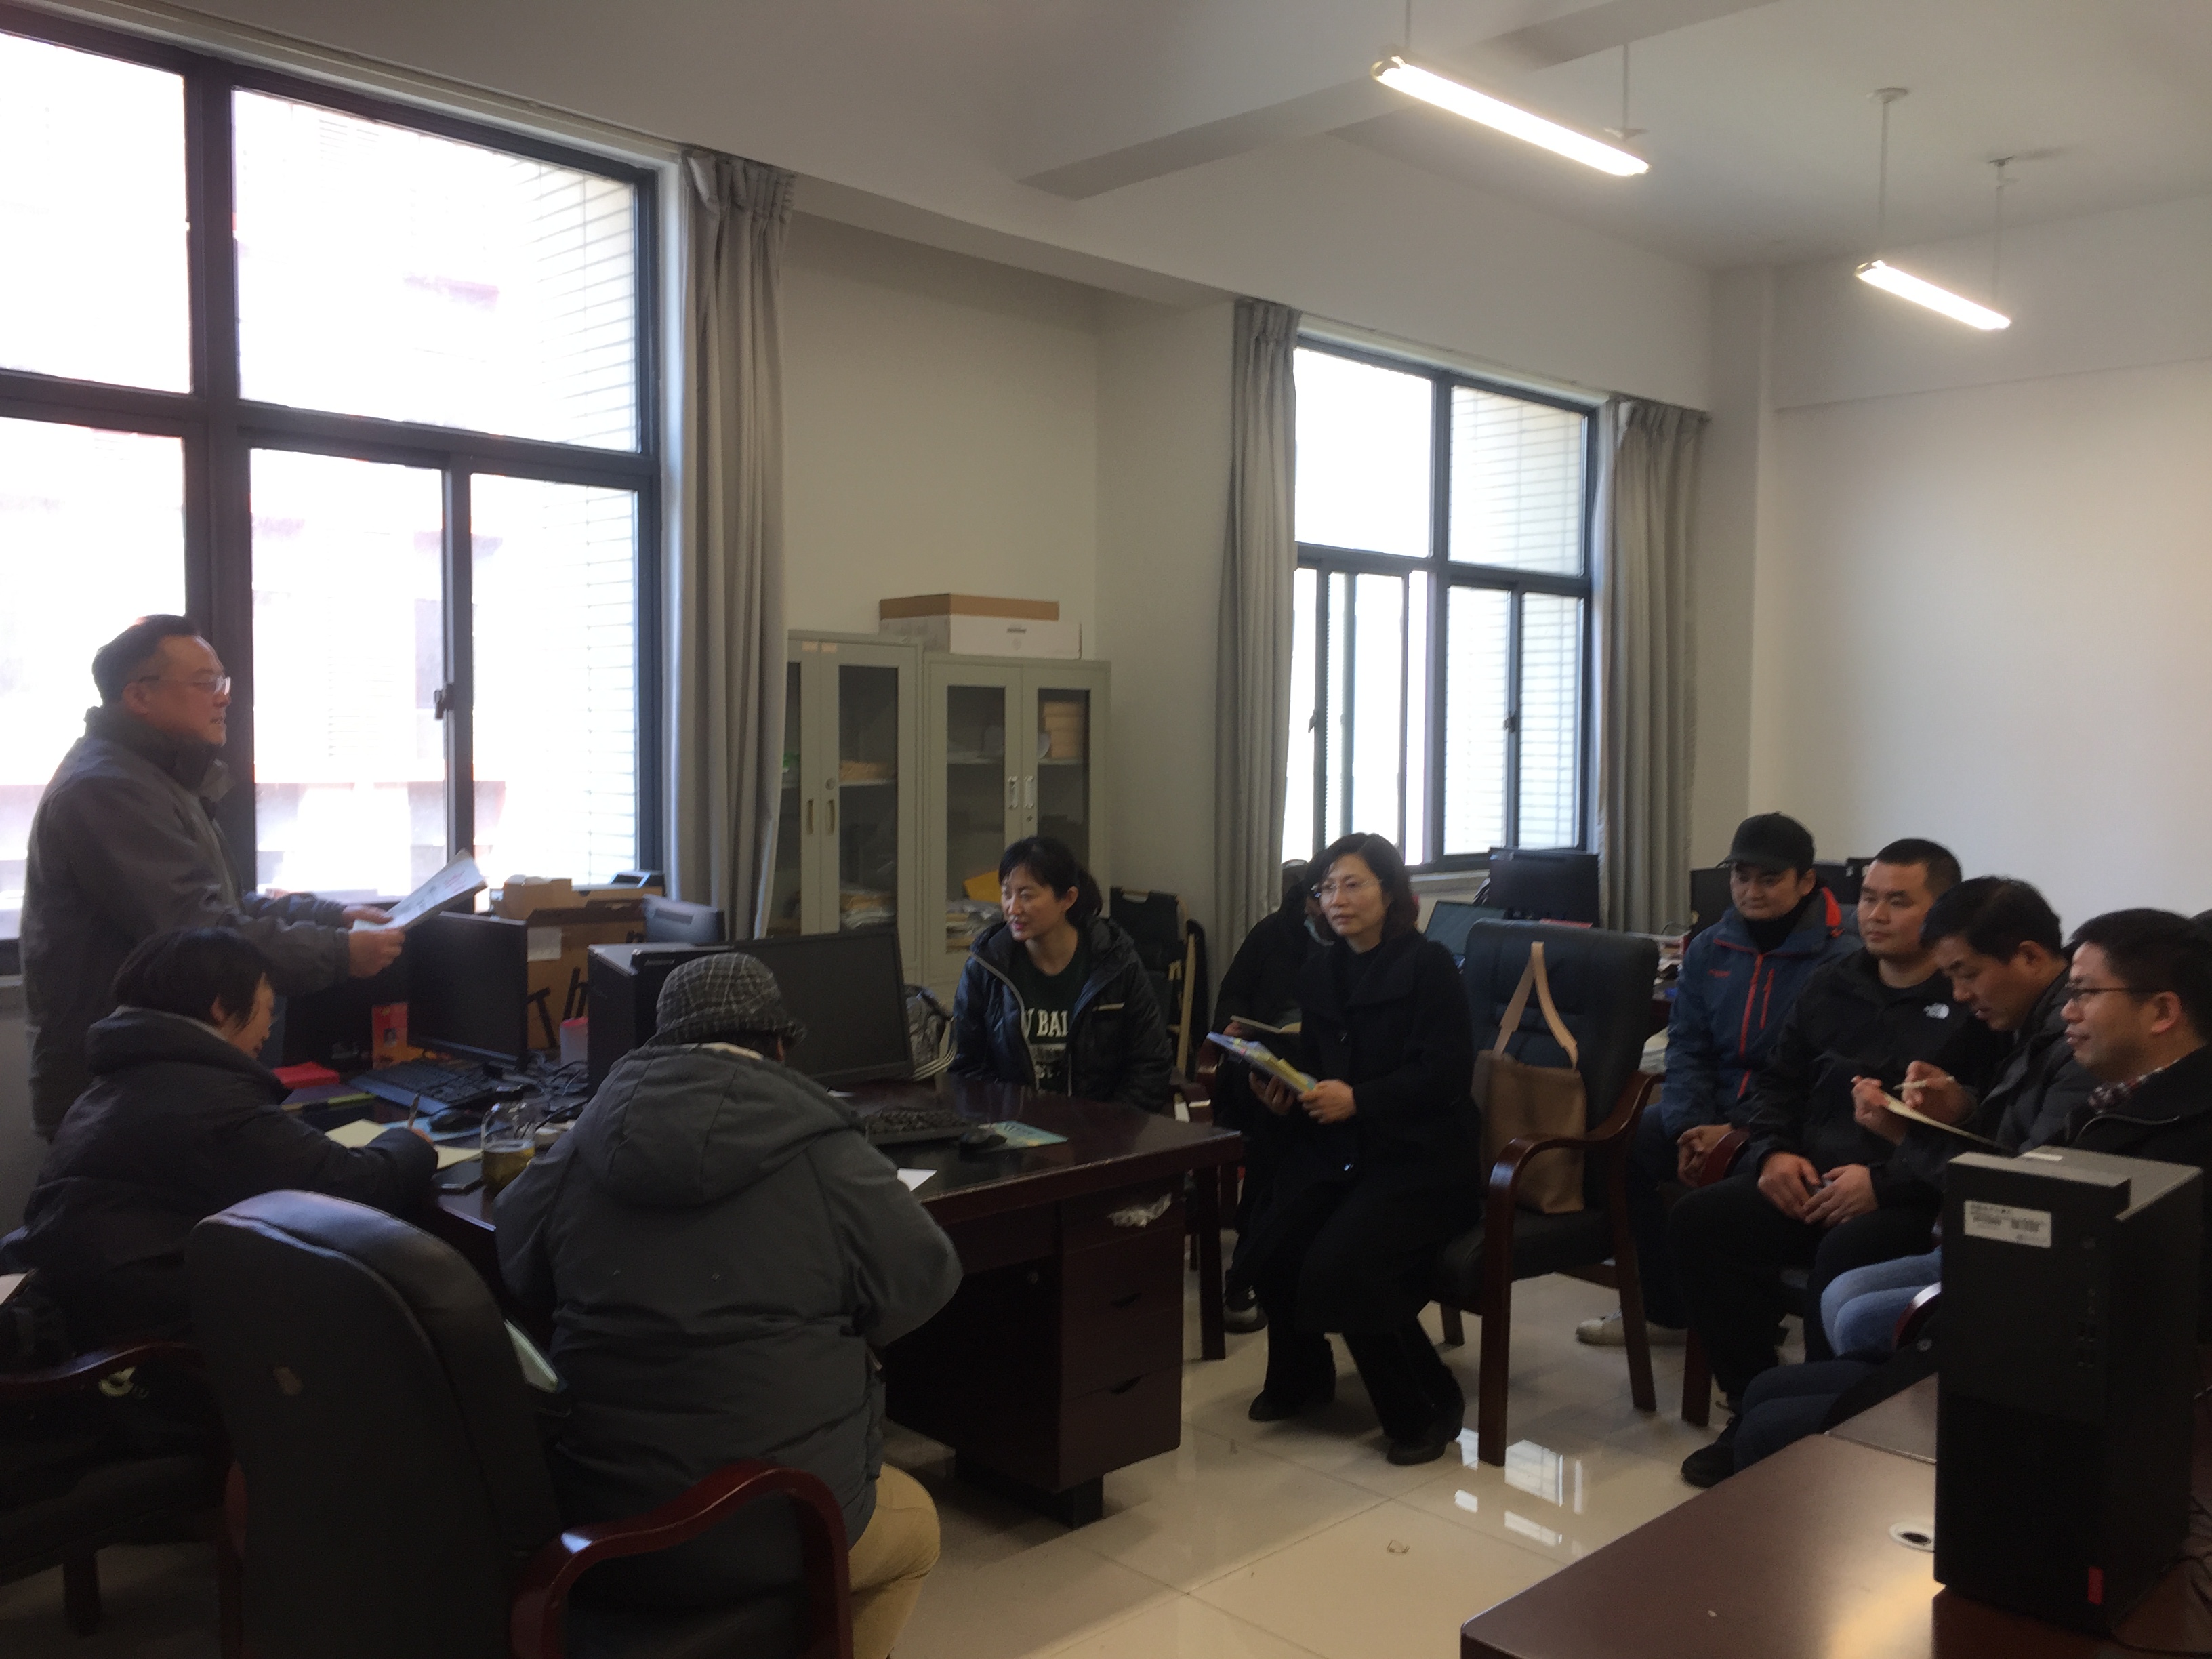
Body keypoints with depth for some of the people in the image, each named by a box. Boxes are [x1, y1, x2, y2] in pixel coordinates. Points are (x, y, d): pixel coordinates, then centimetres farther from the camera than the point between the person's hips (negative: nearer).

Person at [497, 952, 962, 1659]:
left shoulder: (575, 1151, -3)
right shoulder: (825, 1157, -13)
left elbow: (520, 1279, 14)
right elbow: (925, 1283, -1)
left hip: (594, 1523, 4)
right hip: (778, 1534, -4)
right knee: (915, 1525, 27)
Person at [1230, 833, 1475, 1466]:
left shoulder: (1429, 965, -6)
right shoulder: (1320, 973, 12)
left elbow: (1446, 1074, -14)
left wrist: (1356, 1100, -23)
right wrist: (1283, 1095, -7)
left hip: (1418, 1158, -5)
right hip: (1333, 1151, 5)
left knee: (1339, 1265, -26)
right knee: (1269, 1246, -19)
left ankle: (1428, 1406, -1)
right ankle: (1300, 1376, 13)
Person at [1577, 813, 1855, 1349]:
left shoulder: (1840, 959, -6)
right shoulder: (1708, 949, 12)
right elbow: (1687, 1048, 8)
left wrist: (1740, 1135, -22)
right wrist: (1689, 1127, -10)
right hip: (1712, 1111, 5)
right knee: (1628, 1145, -18)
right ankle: (1664, 1309, 2)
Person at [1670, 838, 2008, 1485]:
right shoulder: (1832, 985, 18)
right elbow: (1780, 1082, 25)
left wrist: (1883, 1182, -20)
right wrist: (1773, 1151, 5)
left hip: (1915, 1199, -6)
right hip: (1810, 1183, 6)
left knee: (1846, 1254, -37)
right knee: (1698, 1218, -17)